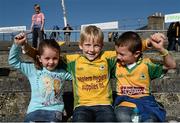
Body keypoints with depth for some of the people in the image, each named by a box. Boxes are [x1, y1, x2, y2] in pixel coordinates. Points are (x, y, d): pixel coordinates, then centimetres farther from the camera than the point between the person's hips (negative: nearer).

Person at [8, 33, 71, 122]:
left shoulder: (62, 72, 11)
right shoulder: (33, 69, 6)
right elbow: (13, 61, 5)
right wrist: (17, 45, -7)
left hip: (55, 110, 1)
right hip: (35, 109, 0)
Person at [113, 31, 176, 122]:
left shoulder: (146, 64, 0)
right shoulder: (117, 64, 7)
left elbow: (171, 65, -4)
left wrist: (161, 49, -16)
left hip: (144, 102, -1)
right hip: (125, 103, 1)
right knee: (123, 118, -33)